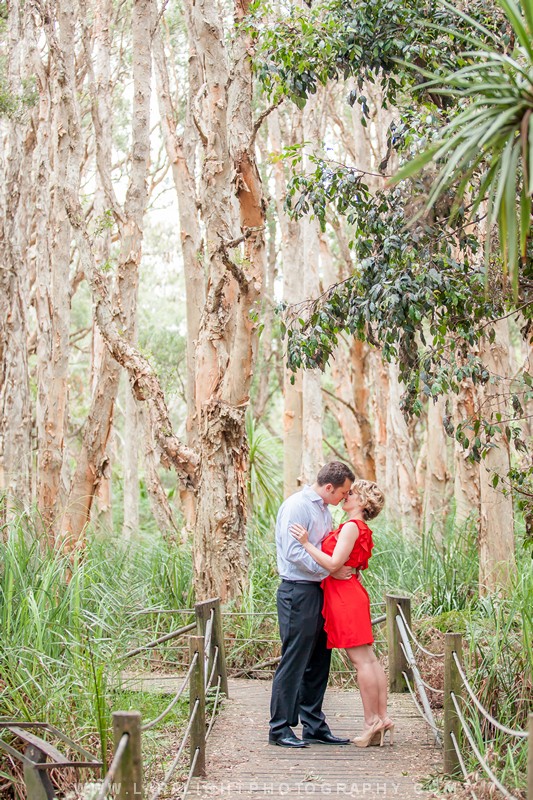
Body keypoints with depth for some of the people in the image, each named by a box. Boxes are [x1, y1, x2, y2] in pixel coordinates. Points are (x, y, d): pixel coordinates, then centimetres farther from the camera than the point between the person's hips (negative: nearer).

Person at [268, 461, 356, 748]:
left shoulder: (323, 509, 17)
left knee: (318, 662, 11)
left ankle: (314, 725, 19)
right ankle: (280, 728, 1)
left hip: (318, 591, 10)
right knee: (293, 661, -6)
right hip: (298, 592, -10)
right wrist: (332, 570, -19)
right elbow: (293, 552, -20)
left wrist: (346, 569, 7)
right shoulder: (297, 506, -13)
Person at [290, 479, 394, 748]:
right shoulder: (361, 529, 17)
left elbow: (334, 563, -19)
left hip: (345, 595, -10)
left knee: (361, 660, -7)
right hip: (350, 593, 10)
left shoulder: (351, 527, -13)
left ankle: (372, 721, -3)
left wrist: (306, 544, -16)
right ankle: (382, 717, 10)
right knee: (369, 658, 8)